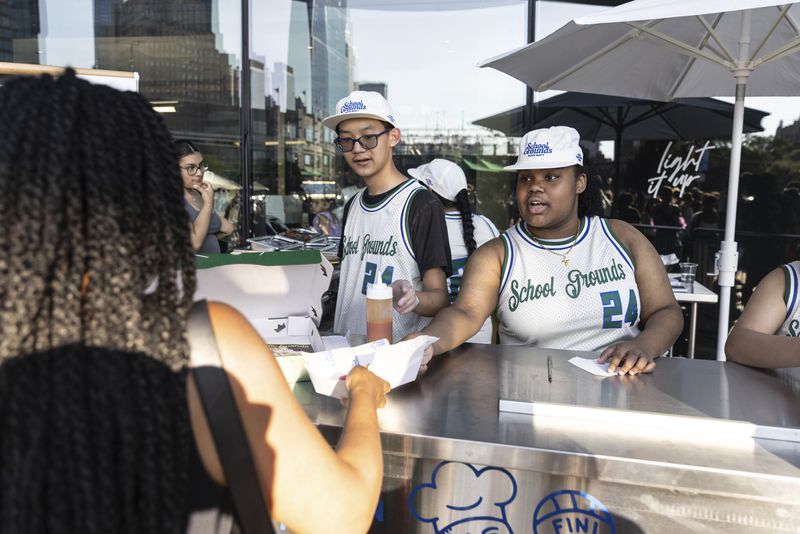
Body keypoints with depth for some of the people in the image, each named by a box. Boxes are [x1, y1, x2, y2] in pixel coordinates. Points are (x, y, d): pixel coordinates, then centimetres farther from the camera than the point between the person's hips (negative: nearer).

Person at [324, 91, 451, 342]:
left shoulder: (421, 205, -7)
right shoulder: (352, 206, 13)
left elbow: (440, 297, -9)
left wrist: (413, 299, -28)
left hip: (400, 349, -5)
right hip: (348, 348, 5)